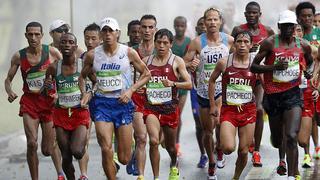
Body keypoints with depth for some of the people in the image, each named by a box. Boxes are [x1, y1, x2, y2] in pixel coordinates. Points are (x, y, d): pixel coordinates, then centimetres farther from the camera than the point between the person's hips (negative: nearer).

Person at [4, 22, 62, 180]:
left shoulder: (52, 52, -6)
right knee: (32, 144, -18)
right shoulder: (19, 56, -2)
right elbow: (8, 79, 8)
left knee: (47, 151, 1)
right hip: (29, 102, 1)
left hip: (49, 101, -1)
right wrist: (9, 92, -14)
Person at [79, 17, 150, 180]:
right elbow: (82, 77, 16)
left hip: (123, 103, 0)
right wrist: (84, 93, -4)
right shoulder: (92, 55, 1)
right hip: (101, 103, 0)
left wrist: (131, 90, -8)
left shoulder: (129, 53, -2)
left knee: (124, 159, 4)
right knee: (106, 149, -20)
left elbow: (146, 74, 6)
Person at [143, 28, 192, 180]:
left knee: (170, 145, 16)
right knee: (154, 141, -23)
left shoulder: (177, 61, -2)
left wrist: (173, 83, -24)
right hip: (151, 106, 0)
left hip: (170, 106, 0)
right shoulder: (146, 61, 6)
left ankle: (174, 166, 50)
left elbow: (189, 84, -8)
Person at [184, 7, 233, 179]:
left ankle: (220, 150, 8)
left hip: (222, 89, -1)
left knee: (218, 121, -23)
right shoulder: (197, 42, -9)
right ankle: (211, 163, 31)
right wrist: (190, 65, -29)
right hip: (203, 91, 1)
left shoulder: (229, 40, -6)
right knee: (207, 130, 10)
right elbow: (183, 63, -7)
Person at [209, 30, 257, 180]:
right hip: (228, 110, -2)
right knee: (229, 148, -18)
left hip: (248, 111, 2)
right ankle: (220, 146, 18)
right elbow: (212, 80, 10)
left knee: (243, 151, 4)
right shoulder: (224, 62, -5)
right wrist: (212, 105, 10)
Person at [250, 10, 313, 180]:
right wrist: (274, 66, -18)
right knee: (277, 140, 13)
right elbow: (253, 66, -6)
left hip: (293, 94, 0)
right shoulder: (270, 43, -6)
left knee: (291, 137, -17)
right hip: (273, 95, 0)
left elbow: (311, 63, 25)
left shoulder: (303, 45, 3)